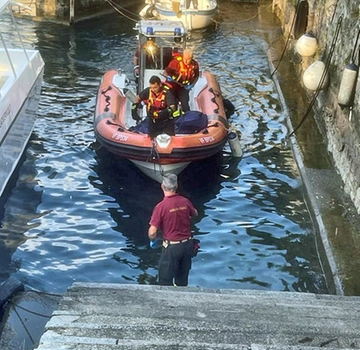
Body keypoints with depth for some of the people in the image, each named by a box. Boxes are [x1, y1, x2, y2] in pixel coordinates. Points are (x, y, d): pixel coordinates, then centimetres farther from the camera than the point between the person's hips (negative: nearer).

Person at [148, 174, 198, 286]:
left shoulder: (161, 206, -20)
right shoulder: (185, 201, -6)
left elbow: (152, 232, -19)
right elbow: (195, 214, 17)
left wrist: (153, 240, 3)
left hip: (172, 246, -5)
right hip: (188, 243, 5)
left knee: (165, 279, 9)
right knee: (183, 277, 22)